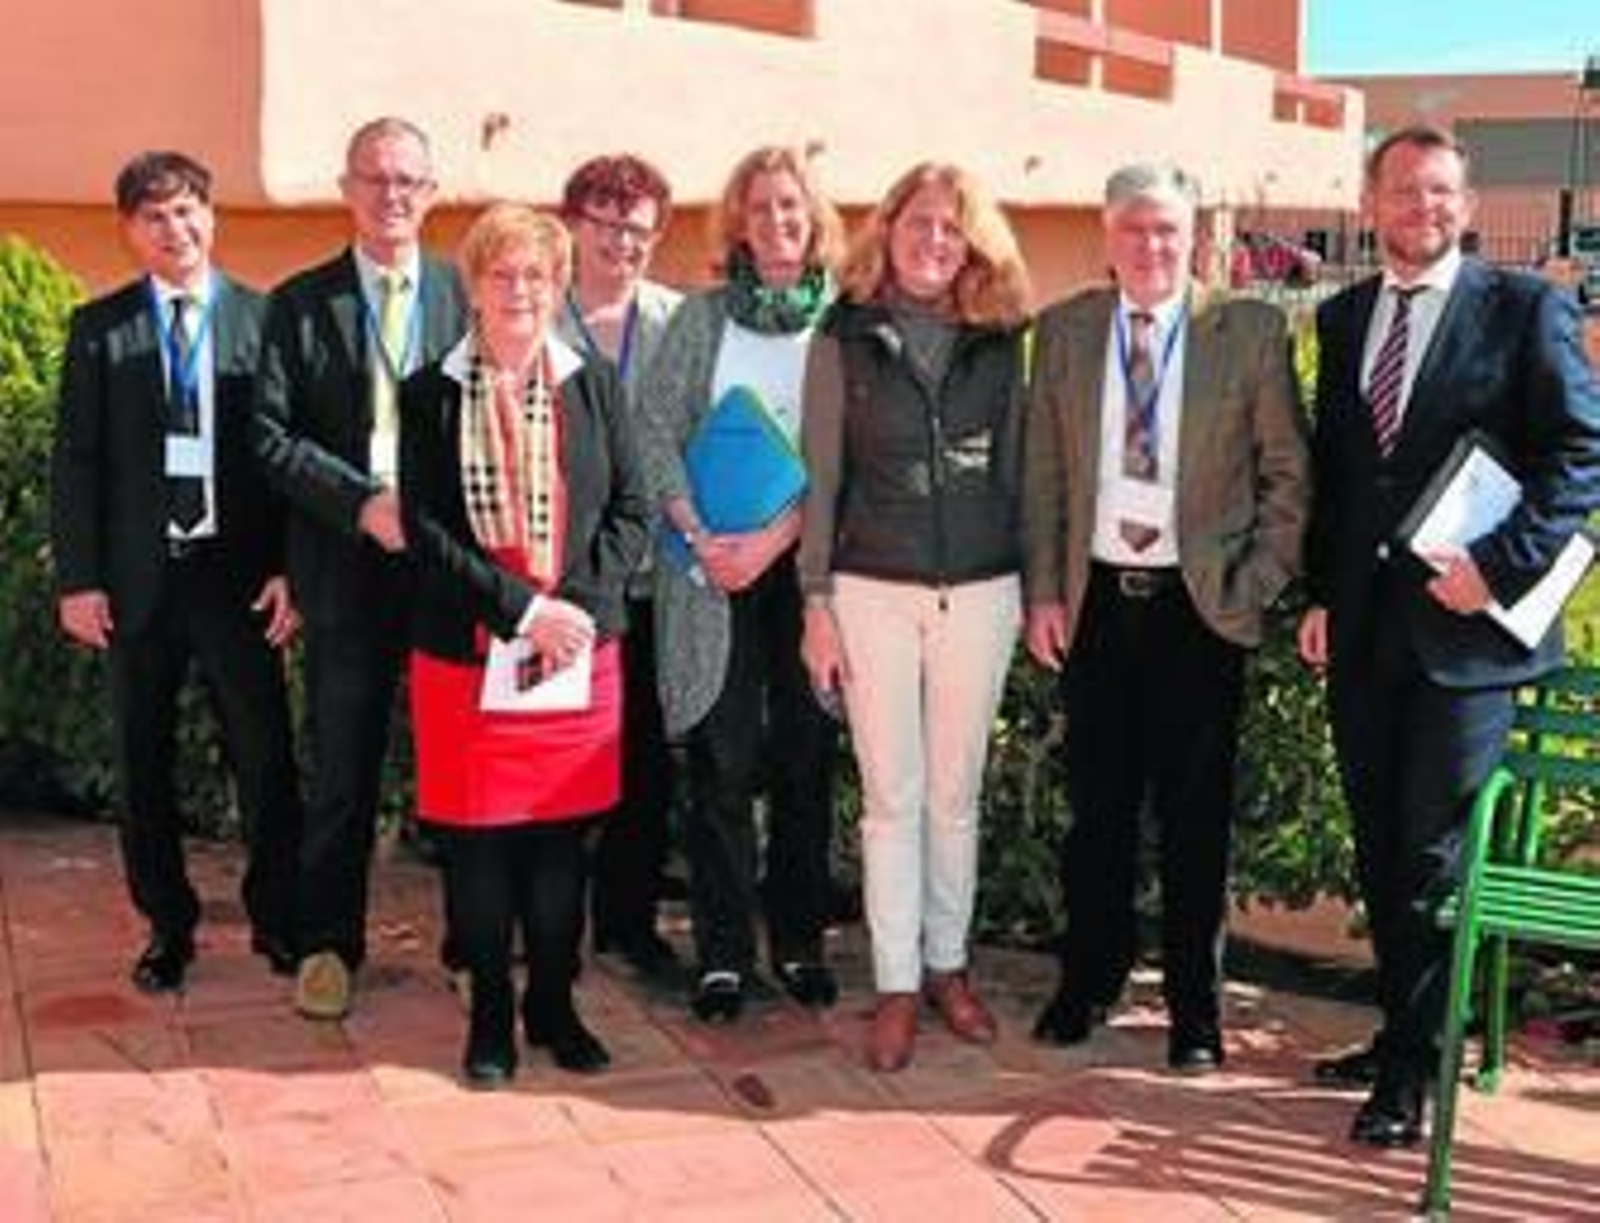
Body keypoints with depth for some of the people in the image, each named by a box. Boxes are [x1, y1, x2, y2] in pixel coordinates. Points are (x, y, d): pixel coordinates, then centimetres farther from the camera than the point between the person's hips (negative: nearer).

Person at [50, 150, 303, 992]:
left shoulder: (263, 318, 2)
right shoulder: (99, 328, 5)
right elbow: (74, 461, 3)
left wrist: (291, 568, -6)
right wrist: (77, 578, -3)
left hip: (238, 572, -1)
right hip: (136, 575, 1)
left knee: (265, 755, 2)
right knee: (142, 762, 10)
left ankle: (277, 920, 19)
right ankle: (167, 927, 25)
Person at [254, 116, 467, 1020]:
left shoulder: (467, 294, 6)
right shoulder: (300, 303, 4)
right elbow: (270, 435, -4)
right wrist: (363, 502, -15)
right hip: (348, 564, 0)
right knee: (343, 767, 7)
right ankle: (330, 943, 20)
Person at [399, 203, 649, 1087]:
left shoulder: (595, 386, 6)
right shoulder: (429, 396, 1)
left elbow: (631, 512, 4)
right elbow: (424, 529, -5)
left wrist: (574, 607, -11)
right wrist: (521, 609, -14)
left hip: (578, 650, 1)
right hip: (464, 652, -1)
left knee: (561, 837, 8)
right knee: (476, 840, 5)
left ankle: (554, 1006, 24)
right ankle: (490, 1015, 20)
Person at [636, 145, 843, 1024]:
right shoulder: (701, 316, 8)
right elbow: (655, 432, 2)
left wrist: (775, 538, -13)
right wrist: (700, 536, -10)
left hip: (804, 562, 0)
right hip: (711, 565, 0)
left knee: (805, 758, 5)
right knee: (722, 764, 1)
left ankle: (800, 941, 19)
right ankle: (723, 952, 10)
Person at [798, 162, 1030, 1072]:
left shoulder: (1000, 341, 6)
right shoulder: (845, 338, 1)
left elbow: (1015, 469, 10)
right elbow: (822, 476, 2)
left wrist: (1033, 588, 8)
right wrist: (817, 602, -2)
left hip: (981, 589, 2)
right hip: (874, 589, -2)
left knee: (956, 793, 10)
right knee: (892, 797, 3)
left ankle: (947, 964, 25)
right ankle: (897, 986, 14)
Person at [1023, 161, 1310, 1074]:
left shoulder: (1250, 331, -3)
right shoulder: (1063, 331, 4)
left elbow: (1288, 474, 1)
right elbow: (1043, 475, 6)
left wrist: (1260, 582, -6)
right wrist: (1043, 591, 2)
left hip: (1200, 603, -2)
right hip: (1094, 598, 2)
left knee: (1197, 814, 7)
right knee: (1097, 804, 12)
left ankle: (1195, 1007, 21)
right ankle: (1090, 979, 29)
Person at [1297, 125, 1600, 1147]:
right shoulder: (1344, 317, 12)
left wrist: (1498, 564, -18)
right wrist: (1321, 594, 11)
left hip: (1462, 627, -5)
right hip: (1364, 628, 5)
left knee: (1433, 859, 0)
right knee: (1379, 853, 13)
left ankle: (1411, 1073, 13)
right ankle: (1405, 1033, 29)